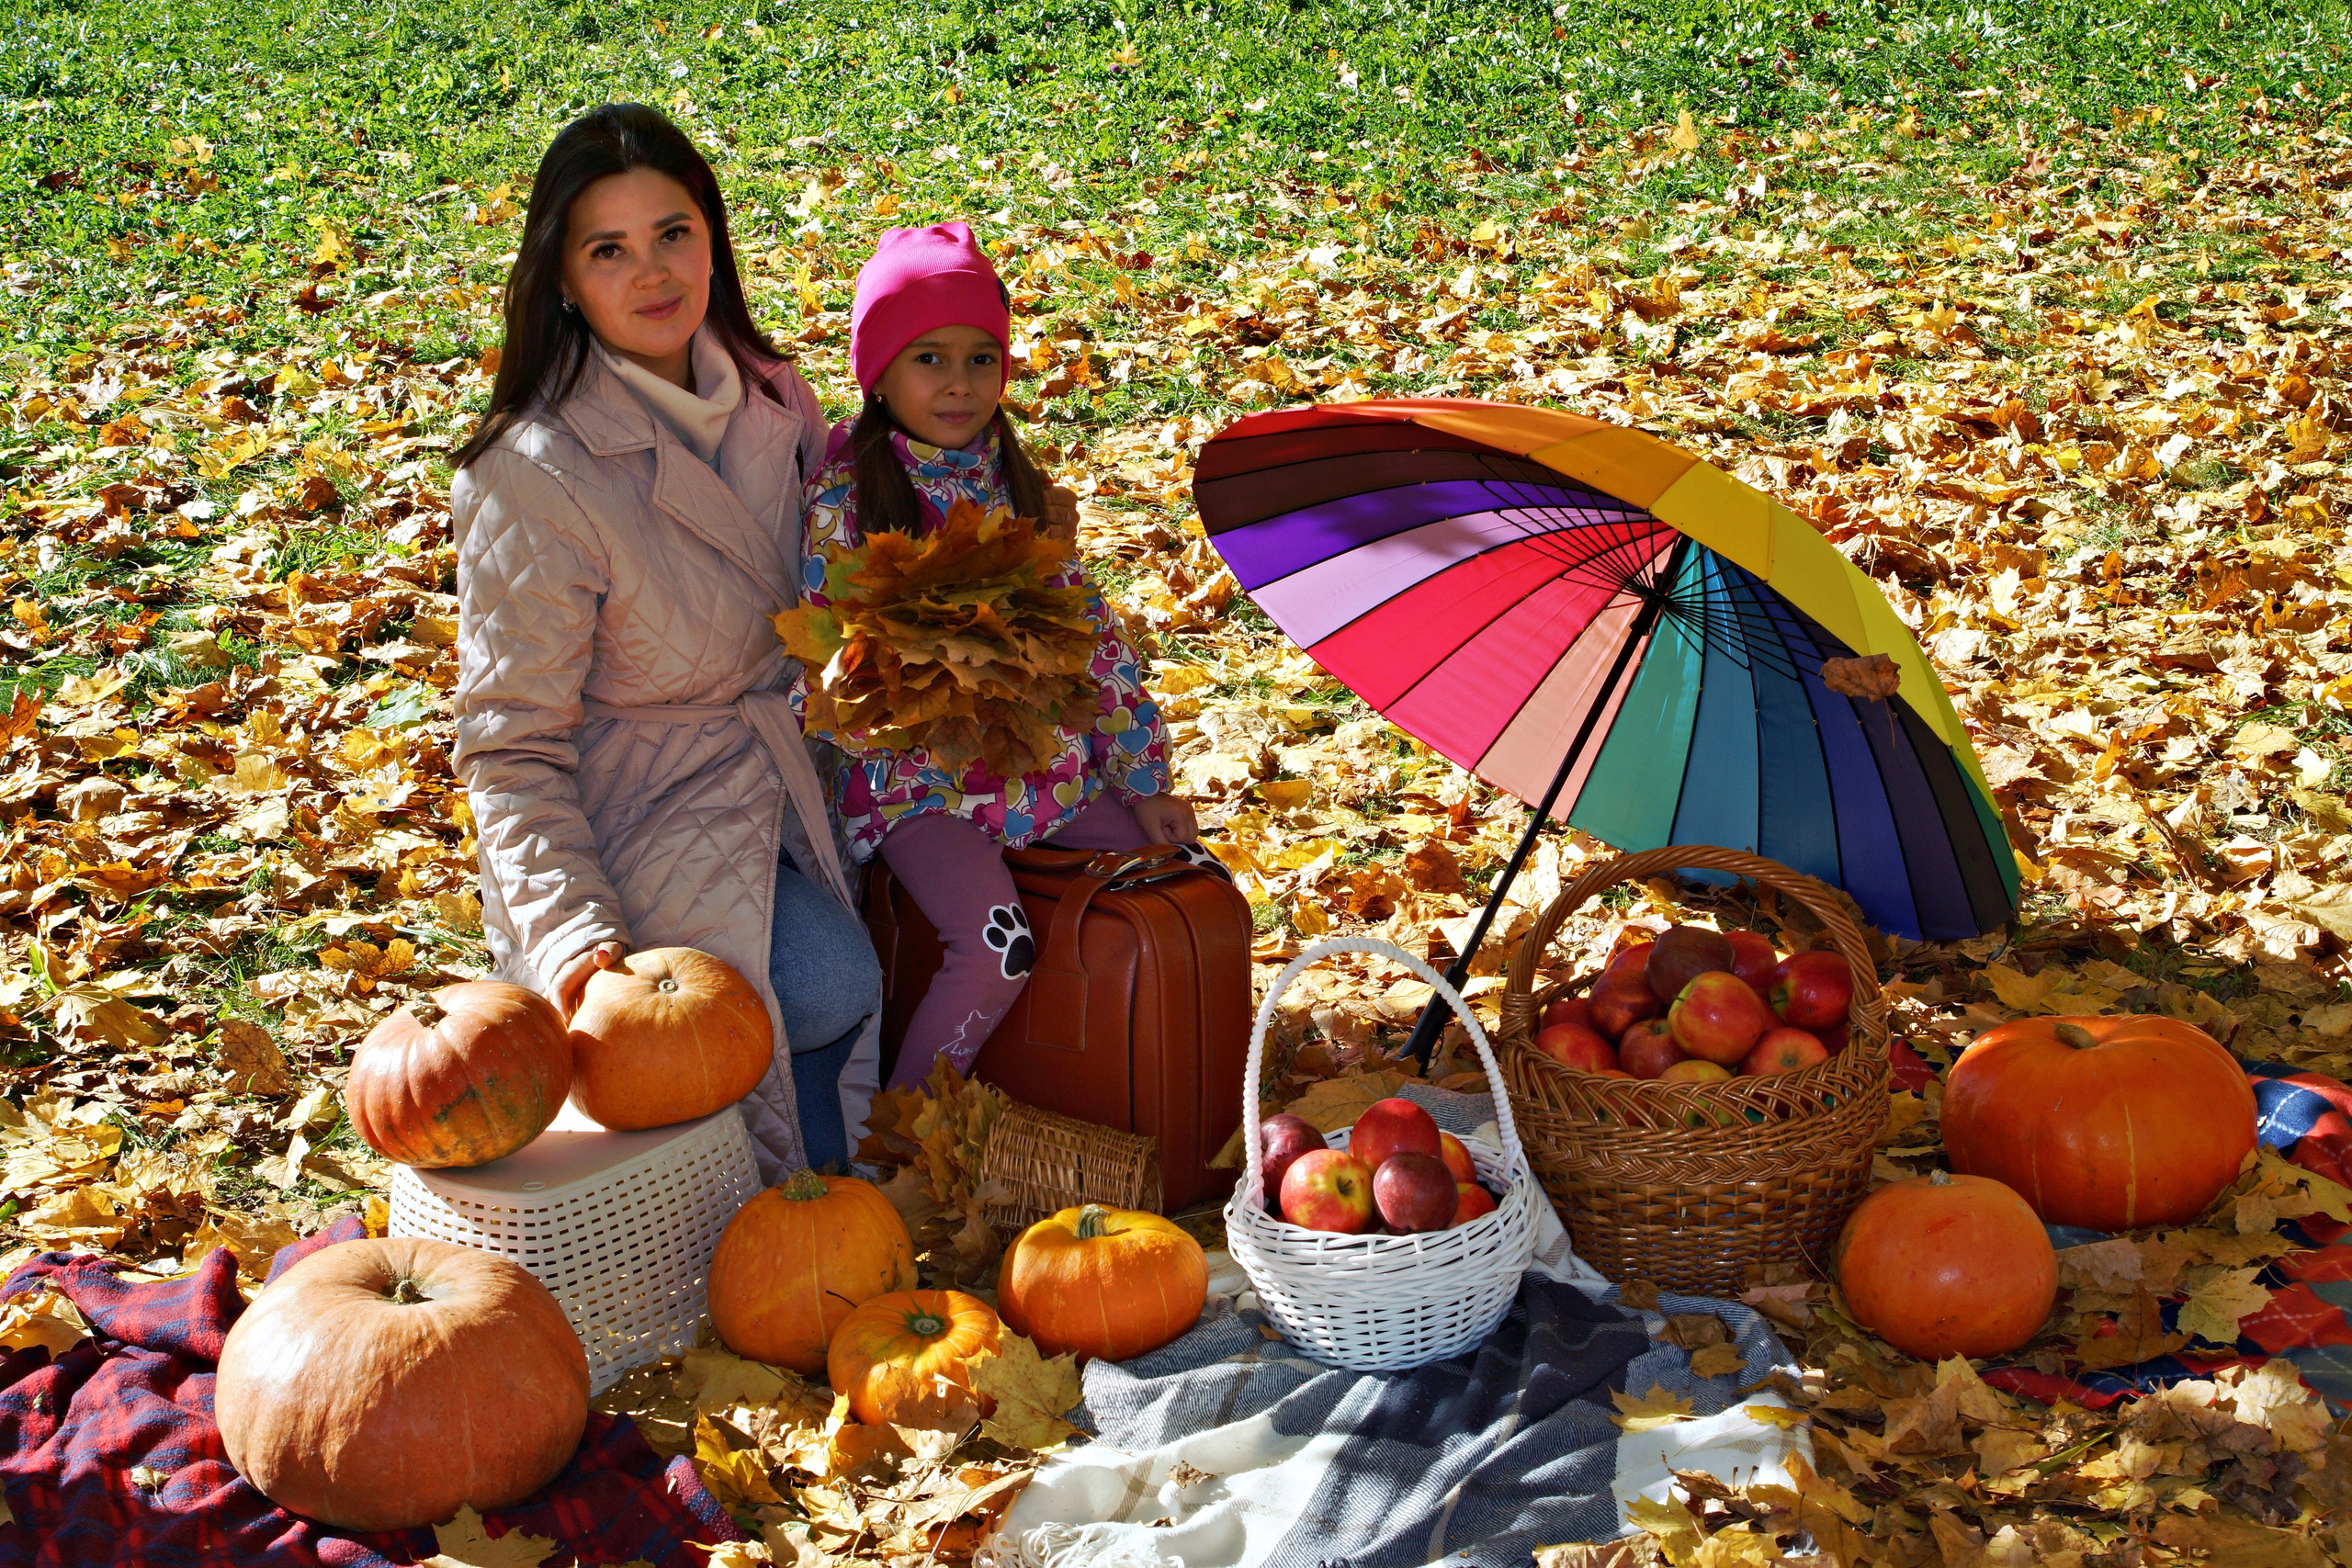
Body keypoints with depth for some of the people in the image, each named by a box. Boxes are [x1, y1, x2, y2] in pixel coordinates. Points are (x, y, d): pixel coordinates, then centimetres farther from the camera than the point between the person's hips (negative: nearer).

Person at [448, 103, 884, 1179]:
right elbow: (511, 751, -19)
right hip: (637, 837, -6)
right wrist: (571, 936, -32)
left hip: (773, 794, 7)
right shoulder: (533, 479, -21)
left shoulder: (762, 396, -1)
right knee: (832, 982, -30)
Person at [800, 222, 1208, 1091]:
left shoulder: (1020, 486, 8)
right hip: (920, 781, -5)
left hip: (1048, 763, 6)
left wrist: (1144, 783, 5)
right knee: (998, 950, -26)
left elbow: (1090, 632, 9)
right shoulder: (845, 497, -8)